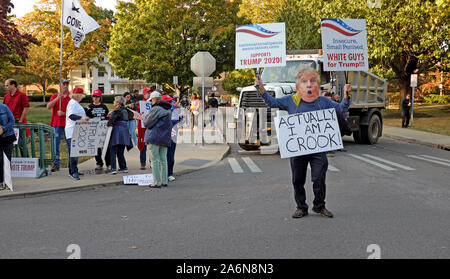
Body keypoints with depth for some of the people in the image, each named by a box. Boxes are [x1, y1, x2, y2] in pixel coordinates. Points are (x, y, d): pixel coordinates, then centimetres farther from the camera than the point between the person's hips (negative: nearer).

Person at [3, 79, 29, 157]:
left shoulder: (22, 95, -5)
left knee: (21, 143, -2)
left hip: (18, 122, -6)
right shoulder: (6, 96, 12)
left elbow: (26, 108, -9)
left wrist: (20, 121, -11)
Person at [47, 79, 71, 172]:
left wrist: (64, 114, -12)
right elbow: (48, 107, -3)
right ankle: (56, 164, 3)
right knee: (56, 144, -2)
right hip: (57, 123, 1)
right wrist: (57, 98, -13)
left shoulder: (71, 97, 6)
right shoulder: (55, 96, 10)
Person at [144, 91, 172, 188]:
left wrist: (146, 119, 11)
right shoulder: (168, 110, 14)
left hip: (155, 137, -8)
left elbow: (147, 123, -12)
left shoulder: (156, 109, -12)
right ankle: (164, 181, 16)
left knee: (155, 159, -2)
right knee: (163, 159, 13)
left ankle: (157, 182, -2)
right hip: (165, 138, 8)